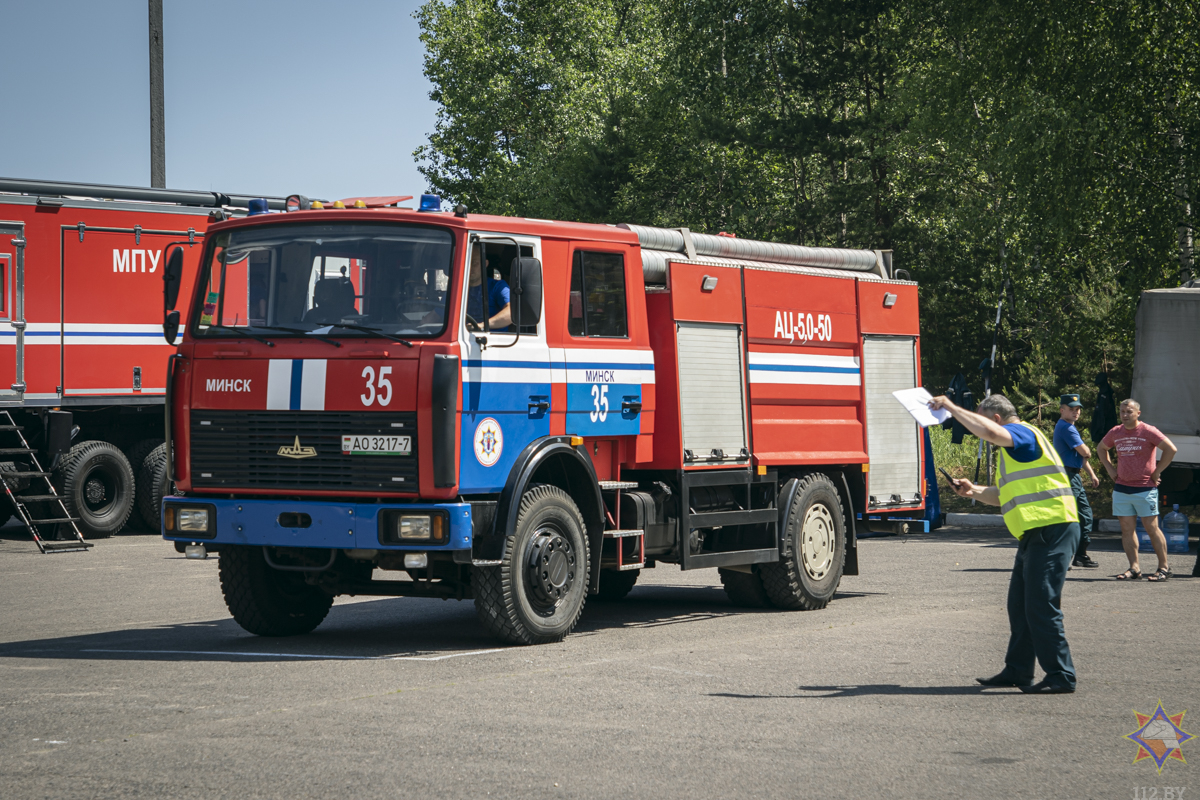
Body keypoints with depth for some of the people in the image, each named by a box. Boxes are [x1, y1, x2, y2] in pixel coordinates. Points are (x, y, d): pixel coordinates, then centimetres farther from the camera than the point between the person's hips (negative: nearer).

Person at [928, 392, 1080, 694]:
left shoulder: (1023, 433, -9)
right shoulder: (1013, 447, 23)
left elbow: (989, 432, -31)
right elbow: (1006, 497, 29)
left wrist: (952, 408, -21)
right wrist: (974, 491, 13)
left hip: (1052, 531, -11)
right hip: (1035, 534, 11)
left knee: (1041, 607, -10)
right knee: (1019, 605, 15)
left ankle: (1061, 677, -6)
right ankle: (1018, 671, 23)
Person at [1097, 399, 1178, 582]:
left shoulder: (1148, 432, -7)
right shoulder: (1115, 433, 9)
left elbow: (1171, 449, -10)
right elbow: (1101, 448, 27)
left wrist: (1157, 471, -8)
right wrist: (1109, 468, 15)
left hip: (1145, 489, -5)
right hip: (1121, 489, 5)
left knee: (1152, 528, -4)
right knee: (1127, 529, 3)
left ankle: (1164, 567, 4)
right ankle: (1134, 567, 7)